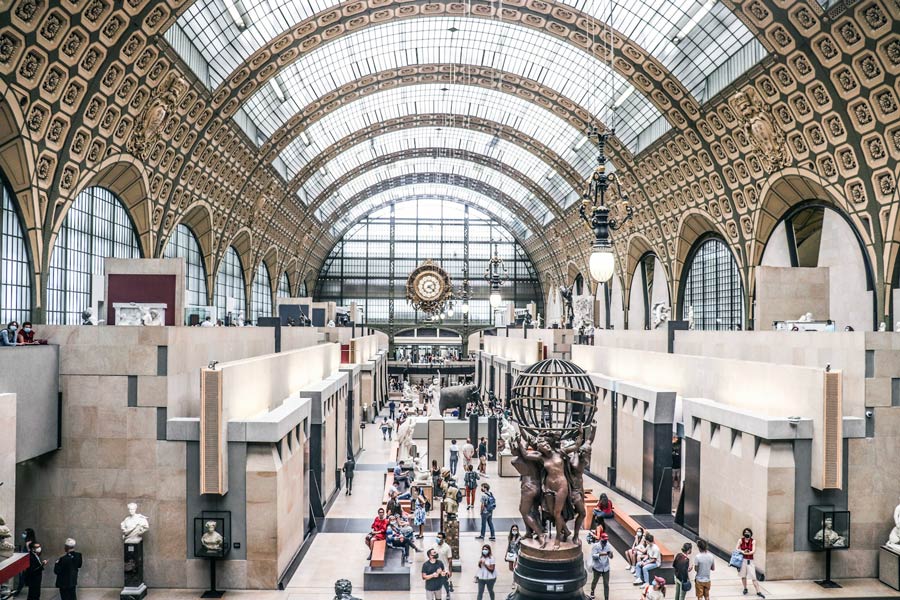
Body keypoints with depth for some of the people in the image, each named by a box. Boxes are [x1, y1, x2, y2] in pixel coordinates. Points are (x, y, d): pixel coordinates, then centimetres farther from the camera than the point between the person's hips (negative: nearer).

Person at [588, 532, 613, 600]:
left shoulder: (609, 546, -5)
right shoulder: (595, 546, -13)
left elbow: (611, 556, -12)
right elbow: (593, 556, -19)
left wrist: (611, 554, -36)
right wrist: (600, 554, -35)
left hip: (606, 568, 2)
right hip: (597, 567, -1)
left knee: (606, 584, 1)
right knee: (595, 581, 17)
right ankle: (592, 593, 44)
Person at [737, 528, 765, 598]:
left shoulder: (753, 541, -3)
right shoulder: (740, 540, -1)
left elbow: (753, 551, -11)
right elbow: (736, 549, -4)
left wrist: (745, 553, -19)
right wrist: (742, 551, -20)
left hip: (750, 560, -1)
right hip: (742, 560, 1)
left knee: (753, 577, -5)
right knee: (743, 576, 11)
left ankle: (758, 592, -1)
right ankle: (745, 589, 30)